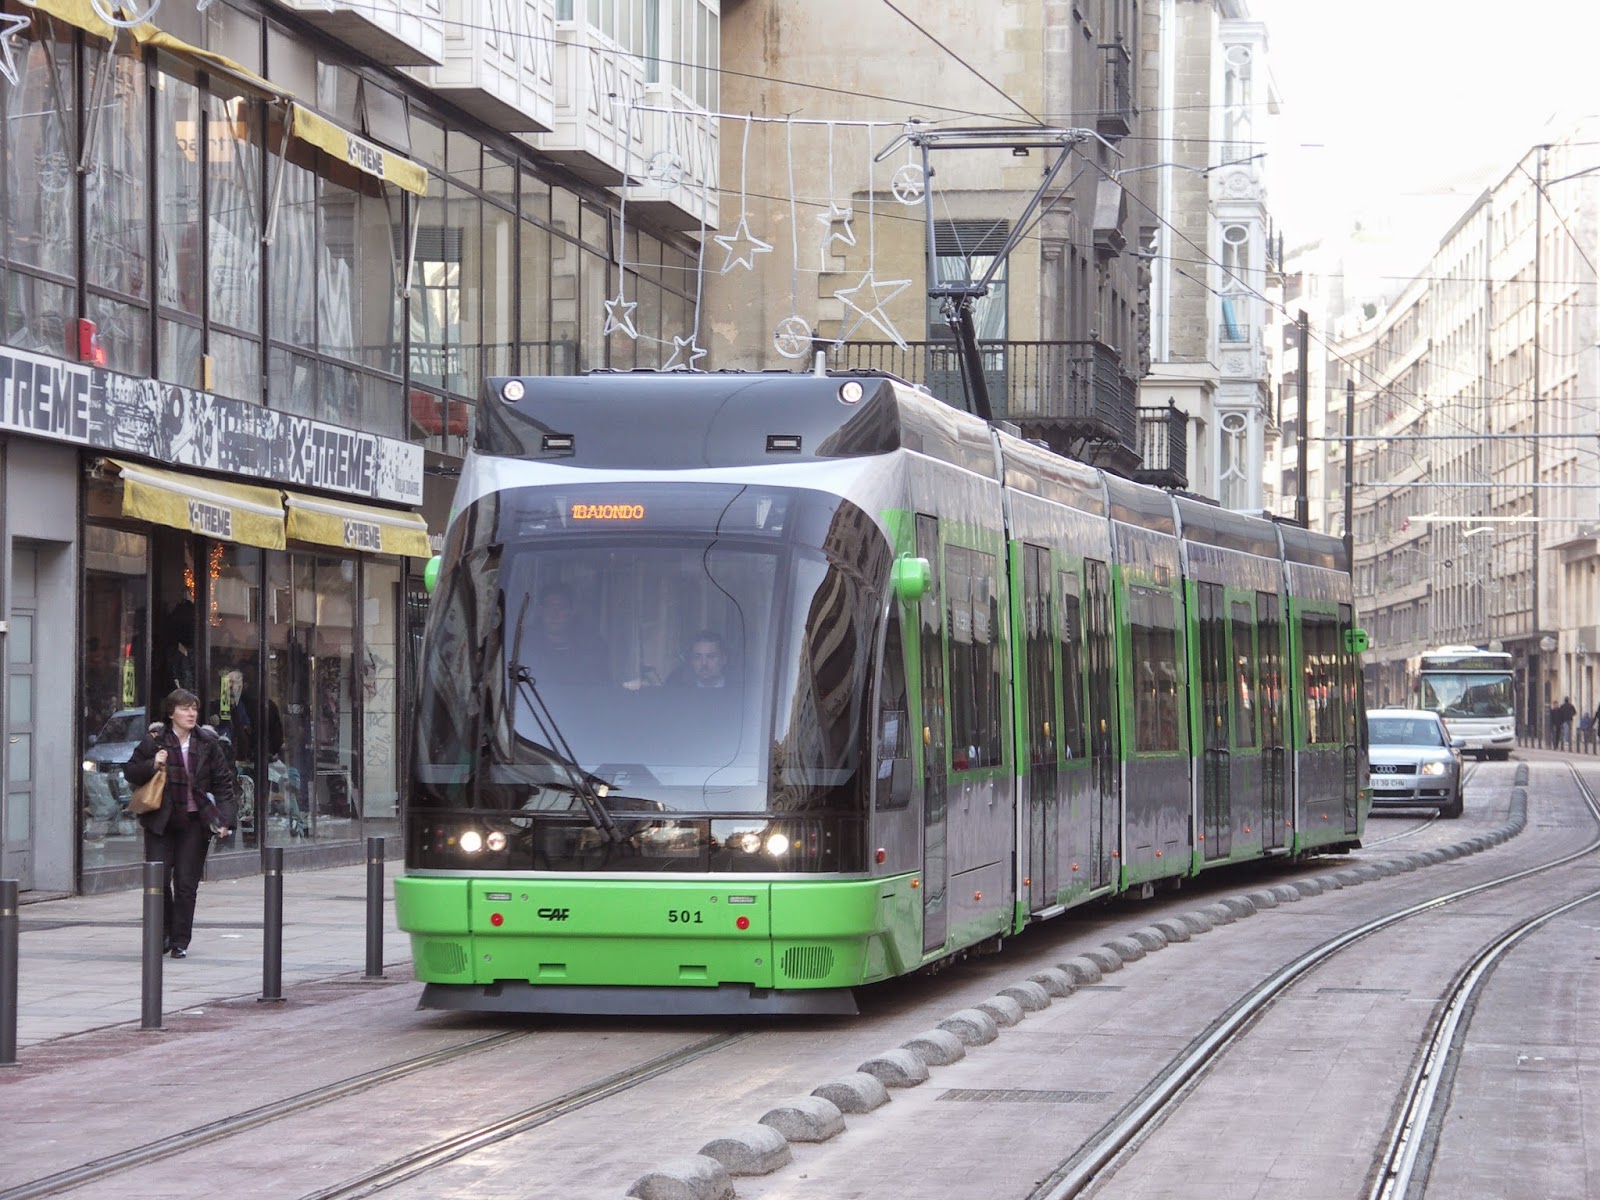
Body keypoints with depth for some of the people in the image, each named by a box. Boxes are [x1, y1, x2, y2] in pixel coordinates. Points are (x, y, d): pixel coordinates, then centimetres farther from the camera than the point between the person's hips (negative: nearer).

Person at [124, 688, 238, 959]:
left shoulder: (208, 743, 2)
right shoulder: (154, 741, -1)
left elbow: (223, 782, 6)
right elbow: (130, 772, 6)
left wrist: (225, 819, -3)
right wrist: (152, 765, -14)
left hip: (195, 822, 1)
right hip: (161, 821, -1)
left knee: (186, 884, 1)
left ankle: (180, 941, 10)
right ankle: (163, 933, 15)